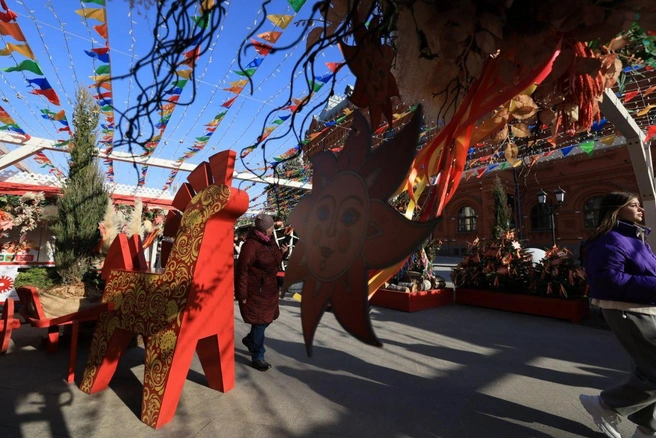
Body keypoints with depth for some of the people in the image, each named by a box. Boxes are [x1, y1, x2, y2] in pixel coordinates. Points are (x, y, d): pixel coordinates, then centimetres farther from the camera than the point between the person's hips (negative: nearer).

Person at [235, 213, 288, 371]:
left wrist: (281, 252, 1)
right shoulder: (251, 244, -21)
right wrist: (242, 294, -19)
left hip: (269, 288, 9)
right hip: (256, 290, -9)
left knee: (267, 318, 19)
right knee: (260, 322, 1)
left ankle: (249, 339, 45)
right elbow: (242, 270, -20)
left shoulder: (269, 241, 6)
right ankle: (257, 358, 18)